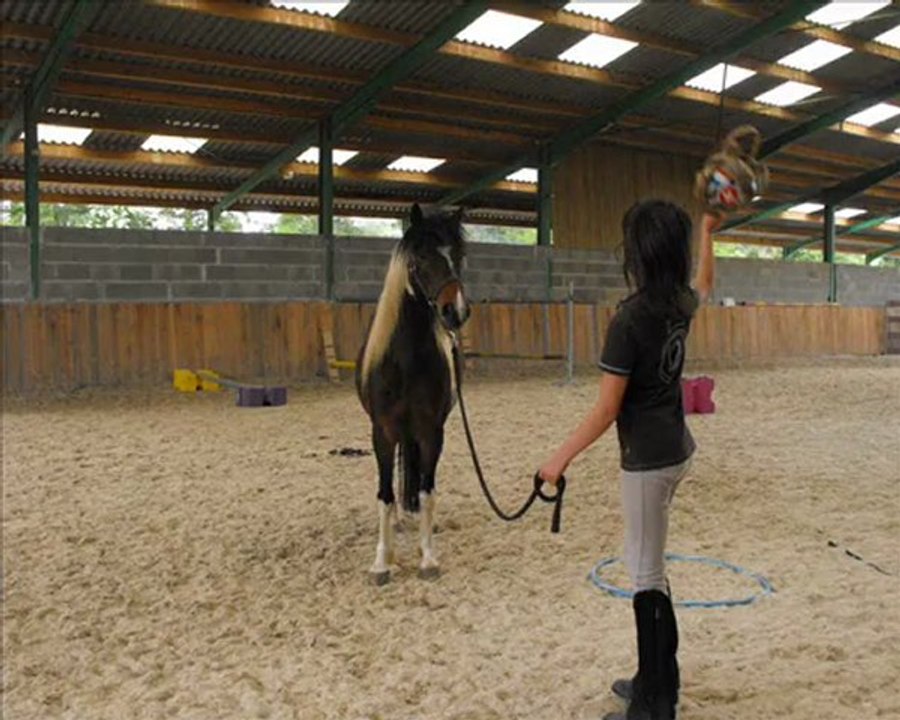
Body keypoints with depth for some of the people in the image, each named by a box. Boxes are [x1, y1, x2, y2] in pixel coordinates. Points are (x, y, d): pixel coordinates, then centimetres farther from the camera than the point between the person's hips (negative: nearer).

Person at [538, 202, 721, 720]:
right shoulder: (683, 305, 2)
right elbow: (705, 283, 29)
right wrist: (707, 232, 43)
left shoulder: (629, 319, -20)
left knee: (647, 575, 0)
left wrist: (561, 458, -10)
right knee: (649, 565, 18)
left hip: (648, 460, -8)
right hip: (680, 449, 8)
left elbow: (607, 410, -19)